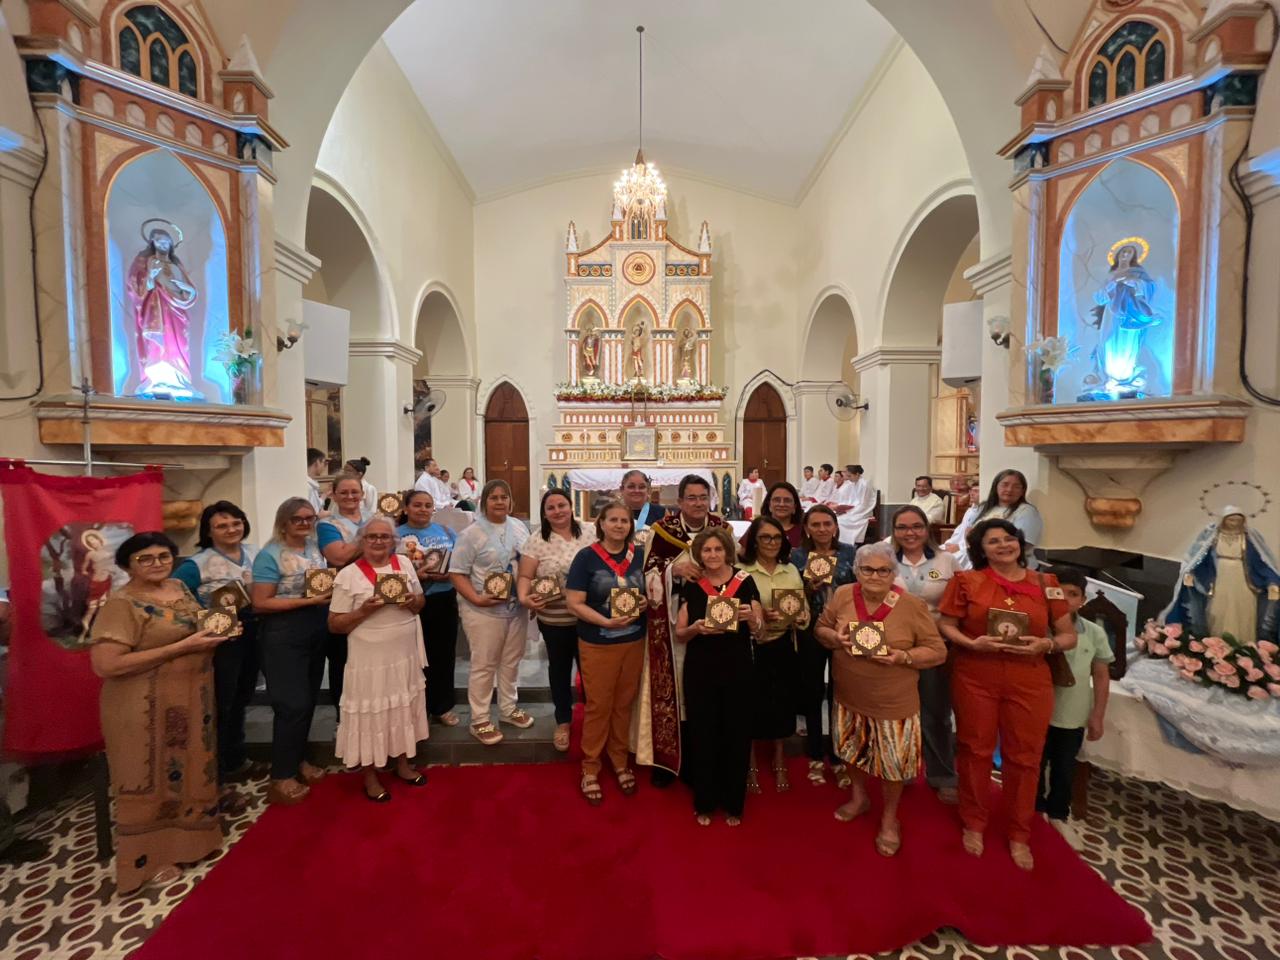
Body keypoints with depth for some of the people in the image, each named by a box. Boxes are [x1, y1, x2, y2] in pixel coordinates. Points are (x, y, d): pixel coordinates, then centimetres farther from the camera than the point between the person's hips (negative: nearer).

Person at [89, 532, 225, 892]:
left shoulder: (179, 587, 4)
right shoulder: (122, 605, -19)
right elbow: (105, 664, -26)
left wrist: (217, 630, -3)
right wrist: (182, 647, -27)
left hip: (190, 699, 8)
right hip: (146, 709, -8)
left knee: (187, 769, 21)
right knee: (151, 778, 9)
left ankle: (185, 833, 43)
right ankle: (150, 856, 29)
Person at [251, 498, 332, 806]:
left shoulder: (316, 548, 7)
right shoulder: (270, 555, -13)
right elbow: (261, 603, -18)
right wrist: (308, 600, -22)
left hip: (317, 632, 7)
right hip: (284, 635, -7)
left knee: (308, 700, 16)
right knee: (292, 704, -3)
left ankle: (298, 760, 32)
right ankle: (281, 777, 12)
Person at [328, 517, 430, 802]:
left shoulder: (404, 564, 2)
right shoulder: (349, 574, -10)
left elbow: (421, 603, 10)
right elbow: (334, 625, -7)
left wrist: (412, 602, -12)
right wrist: (364, 610, -22)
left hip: (405, 654, 4)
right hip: (369, 659, -4)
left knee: (404, 709, 17)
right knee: (370, 714, 7)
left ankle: (403, 764, 37)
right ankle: (370, 777, 27)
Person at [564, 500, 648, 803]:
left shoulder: (640, 555, 1)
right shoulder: (586, 556, -11)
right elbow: (574, 603, -15)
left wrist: (645, 603, -11)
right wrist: (607, 622, -26)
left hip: (634, 642, 4)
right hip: (598, 645, -4)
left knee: (624, 705, 17)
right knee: (598, 707, 8)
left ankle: (620, 762, 36)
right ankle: (590, 769, 27)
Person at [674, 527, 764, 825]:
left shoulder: (745, 582, -4)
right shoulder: (691, 585, -1)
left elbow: (760, 632, -5)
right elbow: (679, 634, 0)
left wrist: (751, 618, -26)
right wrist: (696, 628, -21)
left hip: (737, 669, 0)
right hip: (700, 670, 1)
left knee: (737, 736, 8)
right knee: (703, 735, 8)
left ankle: (733, 803, 30)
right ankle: (704, 803, 29)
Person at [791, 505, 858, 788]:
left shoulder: (849, 552, 0)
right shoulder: (798, 556, -2)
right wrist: (809, 587, -18)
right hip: (810, 632, 0)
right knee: (812, 693, 9)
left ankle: (838, 758, 24)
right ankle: (816, 757, 26)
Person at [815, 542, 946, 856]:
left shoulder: (912, 606, -16)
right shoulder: (843, 595, -8)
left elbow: (937, 651, -10)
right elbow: (821, 627, 5)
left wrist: (902, 657, -26)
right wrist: (835, 638, -17)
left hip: (893, 703, -3)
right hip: (849, 698, 3)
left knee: (892, 761, 11)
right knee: (856, 751, 23)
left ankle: (889, 819, 37)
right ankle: (859, 797, 50)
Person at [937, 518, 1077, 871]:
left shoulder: (1045, 584, 3)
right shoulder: (966, 580, -3)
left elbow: (1069, 636, 6)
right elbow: (945, 625, -1)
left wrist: (1046, 644, -13)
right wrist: (972, 643, -18)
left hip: (1029, 682, 2)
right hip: (974, 679, -1)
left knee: (1024, 757, 10)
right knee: (975, 750, 11)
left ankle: (1019, 834, 32)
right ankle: (973, 824, 31)